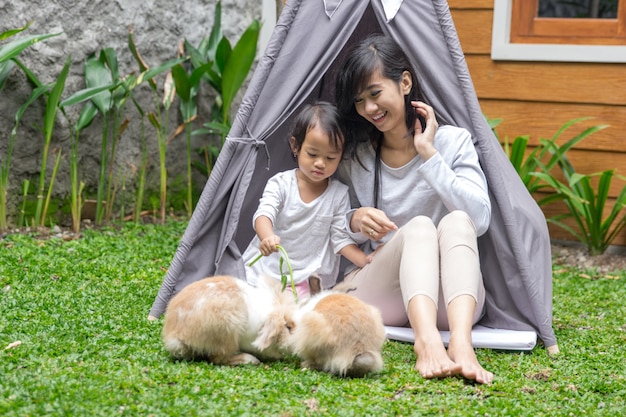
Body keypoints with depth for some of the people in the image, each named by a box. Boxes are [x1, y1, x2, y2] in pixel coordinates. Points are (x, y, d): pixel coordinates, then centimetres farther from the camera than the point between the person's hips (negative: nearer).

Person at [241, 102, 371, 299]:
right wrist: (267, 236, -42)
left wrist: (368, 262, -14)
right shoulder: (280, 184, -2)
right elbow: (264, 214, -18)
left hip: (309, 279, -1)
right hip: (267, 267, 1)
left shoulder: (339, 194, 2)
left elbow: (341, 238, 3)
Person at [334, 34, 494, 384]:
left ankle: (461, 343, -54)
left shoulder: (453, 141, 3)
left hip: (450, 298, 0)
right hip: (370, 293, 1)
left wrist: (429, 154, -12)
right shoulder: (353, 157, 9)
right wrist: (354, 222, -10)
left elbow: (480, 219, -11)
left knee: (456, 222, -30)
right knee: (418, 227, -29)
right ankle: (427, 342, -56)